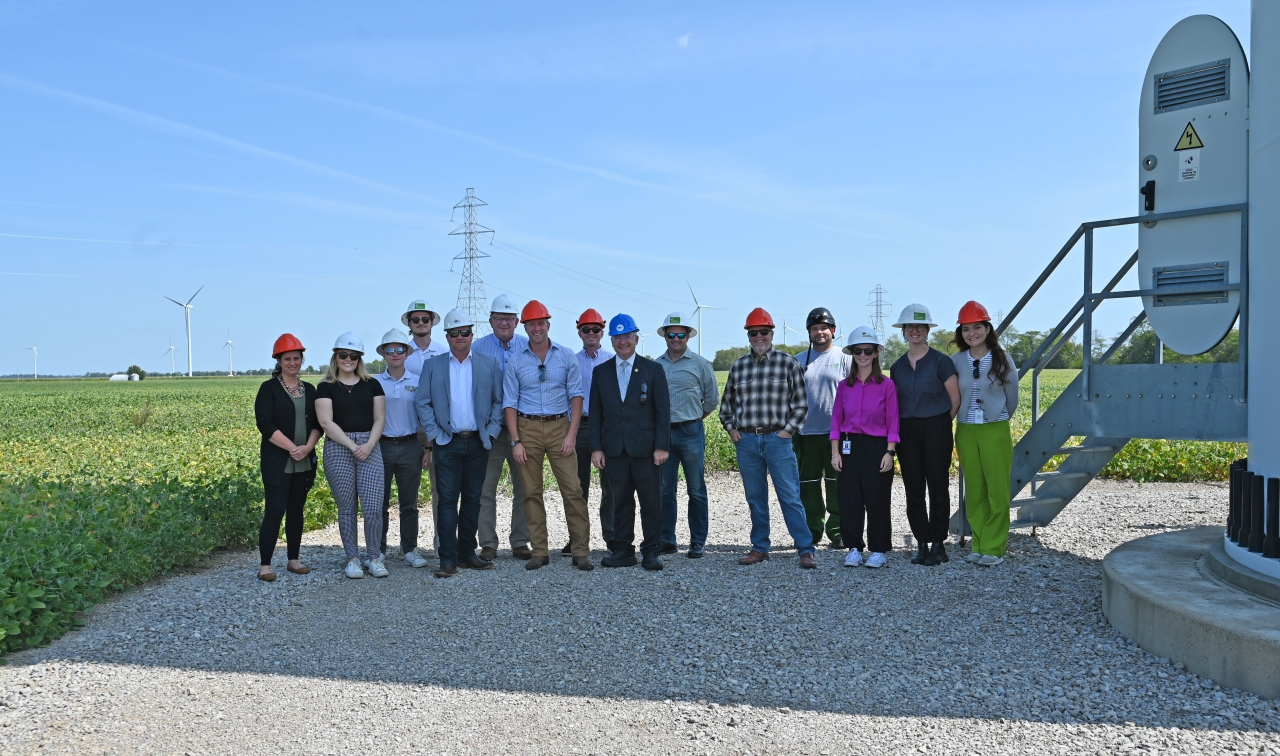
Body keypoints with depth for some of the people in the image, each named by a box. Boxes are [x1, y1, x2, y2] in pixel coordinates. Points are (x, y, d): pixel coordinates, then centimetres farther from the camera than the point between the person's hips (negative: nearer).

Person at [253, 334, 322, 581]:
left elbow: (317, 423, 8)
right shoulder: (269, 388, -3)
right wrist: (292, 448, -17)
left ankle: (294, 560, 19)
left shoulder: (309, 390, 12)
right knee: (275, 510, -8)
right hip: (277, 462, -5)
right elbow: (265, 424, -12)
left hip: (304, 462, 5)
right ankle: (264, 565, -2)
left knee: (296, 510, 11)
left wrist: (307, 447, -11)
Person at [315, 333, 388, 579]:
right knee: (347, 508, 4)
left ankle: (374, 557, 7)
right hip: (338, 449, -1)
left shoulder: (372, 385, 11)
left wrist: (369, 444, -10)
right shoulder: (326, 388, 4)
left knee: (373, 508, -7)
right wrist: (352, 445, -13)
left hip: (370, 448, 1)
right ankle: (352, 559, 14)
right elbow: (326, 422, -5)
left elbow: (379, 418, 6)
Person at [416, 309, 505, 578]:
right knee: (447, 500, -4)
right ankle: (448, 558, -1)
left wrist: (491, 431, -1)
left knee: (472, 499, 8)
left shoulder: (489, 364, 7)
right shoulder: (432, 365, 6)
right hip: (447, 443, -1)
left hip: (478, 442, 1)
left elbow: (499, 401, 7)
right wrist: (434, 434, -4)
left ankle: (467, 553, 17)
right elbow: (422, 402, 5)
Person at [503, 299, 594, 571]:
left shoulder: (566, 356, 4)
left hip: (559, 427, -1)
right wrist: (515, 441, -4)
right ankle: (538, 551, 14)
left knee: (573, 490, -5)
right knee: (532, 492, 5)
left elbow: (576, 395, 1)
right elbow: (510, 403, 4)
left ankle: (581, 552, 1)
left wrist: (571, 434, -7)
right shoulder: (515, 362, 5)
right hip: (528, 429, 1)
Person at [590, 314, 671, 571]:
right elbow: (596, 412, 9)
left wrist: (661, 446, -7)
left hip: (646, 448, -2)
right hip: (614, 449, 2)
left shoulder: (653, 370, 4)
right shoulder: (601, 372, 10)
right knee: (620, 501, 6)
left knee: (651, 500, 1)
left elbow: (663, 411, 0)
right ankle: (622, 550, 14)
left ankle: (651, 550, 10)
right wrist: (596, 448, 2)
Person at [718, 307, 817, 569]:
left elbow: (801, 403, 2)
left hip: (778, 439, -3)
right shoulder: (738, 366, 10)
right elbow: (726, 403, 19)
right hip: (746, 440, 4)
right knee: (755, 499, 11)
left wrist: (788, 430, -6)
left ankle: (806, 550, 0)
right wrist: (731, 429, 8)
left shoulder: (788, 363, 1)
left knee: (790, 497, -4)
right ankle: (759, 548, 20)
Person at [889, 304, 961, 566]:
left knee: (938, 488, 0)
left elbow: (955, 400, -3)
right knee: (913, 491, 6)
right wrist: (901, 427, 8)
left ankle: (938, 545, 8)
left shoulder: (940, 361, -5)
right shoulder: (897, 366, 9)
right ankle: (922, 544, 14)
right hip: (907, 433, 4)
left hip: (936, 430, -4)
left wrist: (938, 424, 4)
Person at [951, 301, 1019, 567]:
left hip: (996, 430, -2)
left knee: (998, 490, -1)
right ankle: (979, 544, 16)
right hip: (966, 431, 2)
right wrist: (966, 416, 10)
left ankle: (994, 548, 5)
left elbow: (1012, 398, 6)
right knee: (974, 490, 8)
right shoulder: (956, 361, 0)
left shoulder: (1003, 360, -4)